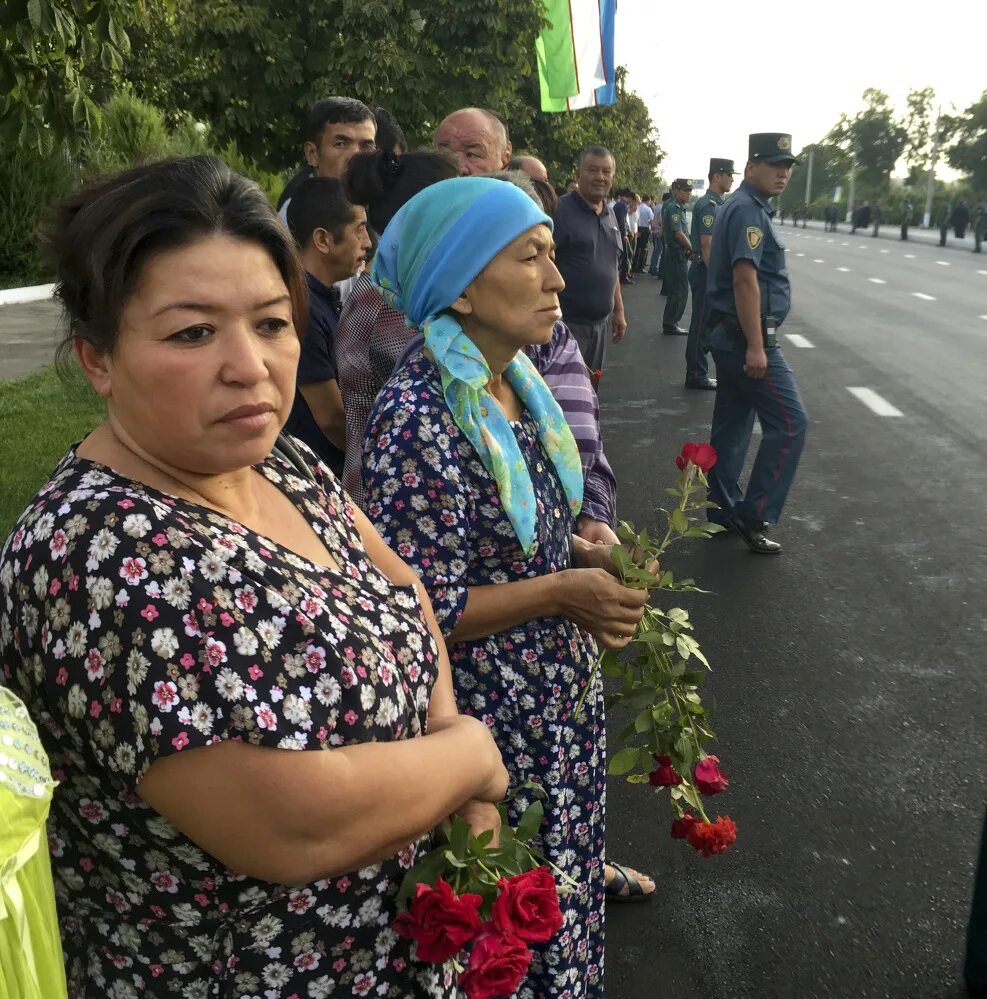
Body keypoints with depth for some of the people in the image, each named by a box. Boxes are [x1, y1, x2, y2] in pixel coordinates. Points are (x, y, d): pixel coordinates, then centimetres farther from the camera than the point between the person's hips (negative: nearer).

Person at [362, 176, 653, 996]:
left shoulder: (516, 382, 1)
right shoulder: (419, 416, -25)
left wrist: (583, 553, -4)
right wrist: (563, 592, -20)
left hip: (564, 694, 8)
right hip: (490, 714, -8)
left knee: (559, 876, 26)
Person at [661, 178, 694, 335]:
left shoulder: (678, 207, 15)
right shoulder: (674, 208, -15)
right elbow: (678, 234, -21)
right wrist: (692, 249, -10)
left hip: (676, 253, 10)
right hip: (677, 253, -10)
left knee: (674, 290, 14)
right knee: (680, 290, -6)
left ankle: (669, 323, 20)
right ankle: (670, 324, -2)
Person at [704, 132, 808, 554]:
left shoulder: (741, 207, 17)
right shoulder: (749, 210, -15)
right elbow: (745, 280, -23)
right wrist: (756, 346, -26)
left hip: (729, 334, 10)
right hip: (747, 336, -10)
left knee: (732, 424, 13)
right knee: (789, 422, -6)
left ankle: (724, 509, 21)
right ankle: (754, 515, -3)